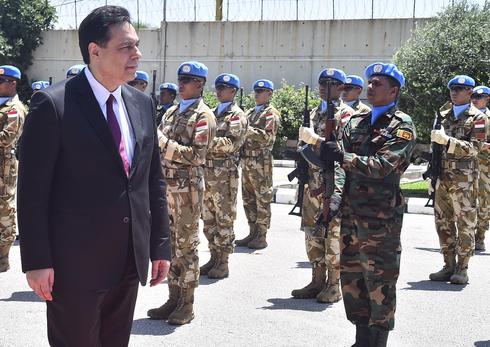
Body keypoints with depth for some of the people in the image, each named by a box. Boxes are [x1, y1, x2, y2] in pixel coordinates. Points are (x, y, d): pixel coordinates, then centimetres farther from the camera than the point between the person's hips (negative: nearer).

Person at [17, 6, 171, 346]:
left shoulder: (143, 104, 7)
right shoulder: (53, 104, -12)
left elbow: (154, 180, 11)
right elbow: (33, 189, -11)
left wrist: (160, 245, 9)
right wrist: (37, 261, -13)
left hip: (130, 260, 6)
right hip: (76, 264, -5)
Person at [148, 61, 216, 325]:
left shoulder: (203, 116, -7)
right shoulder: (171, 112, 16)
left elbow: (196, 154, -16)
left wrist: (164, 143, -17)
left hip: (188, 187, -7)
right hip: (166, 184, 7)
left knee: (186, 245, -1)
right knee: (169, 243, 11)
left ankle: (186, 304, 8)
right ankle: (173, 298, 20)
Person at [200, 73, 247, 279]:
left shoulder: (237, 116, -4)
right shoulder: (213, 113, 19)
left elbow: (232, 144, -17)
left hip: (224, 174, -8)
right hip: (207, 171, 8)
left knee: (224, 220, -1)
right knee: (208, 218, 11)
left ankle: (223, 262, 5)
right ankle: (214, 257, 22)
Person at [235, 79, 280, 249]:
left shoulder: (271, 114, -5)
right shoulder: (250, 112, 19)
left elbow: (267, 136, -18)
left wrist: (248, 130, -19)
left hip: (261, 162, -8)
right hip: (246, 160, 8)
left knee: (262, 200, -2)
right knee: (248, 199, 12)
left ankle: (262, 237, 4)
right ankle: (253, 233, 21)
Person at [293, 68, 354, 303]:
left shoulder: (346, 114, -5)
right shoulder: (316, 113, 19)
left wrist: (314, 139, -25)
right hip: (313, 183, 8)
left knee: (333, 233, -4)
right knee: (312, 232, 10)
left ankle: (334, 285, 4)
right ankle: (317, 281, 19)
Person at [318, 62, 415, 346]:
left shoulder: (402, 126, -4)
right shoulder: (357, 122, 16)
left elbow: (382, 165, -18)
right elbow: (343, 161, 14)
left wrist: (342, 156, -21)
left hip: (380, 218, -7)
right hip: (350, 214, 7)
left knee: (380, 283, 1)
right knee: (352, 279, 13)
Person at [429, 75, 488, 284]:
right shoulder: (443, 114, 16)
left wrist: (447, 141, -23)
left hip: (463, 179, -5)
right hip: (442, 178, 6)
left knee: (465, 224, -1)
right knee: (443, 223, 8)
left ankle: (462, 269, 5)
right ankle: (449, 266, 17)